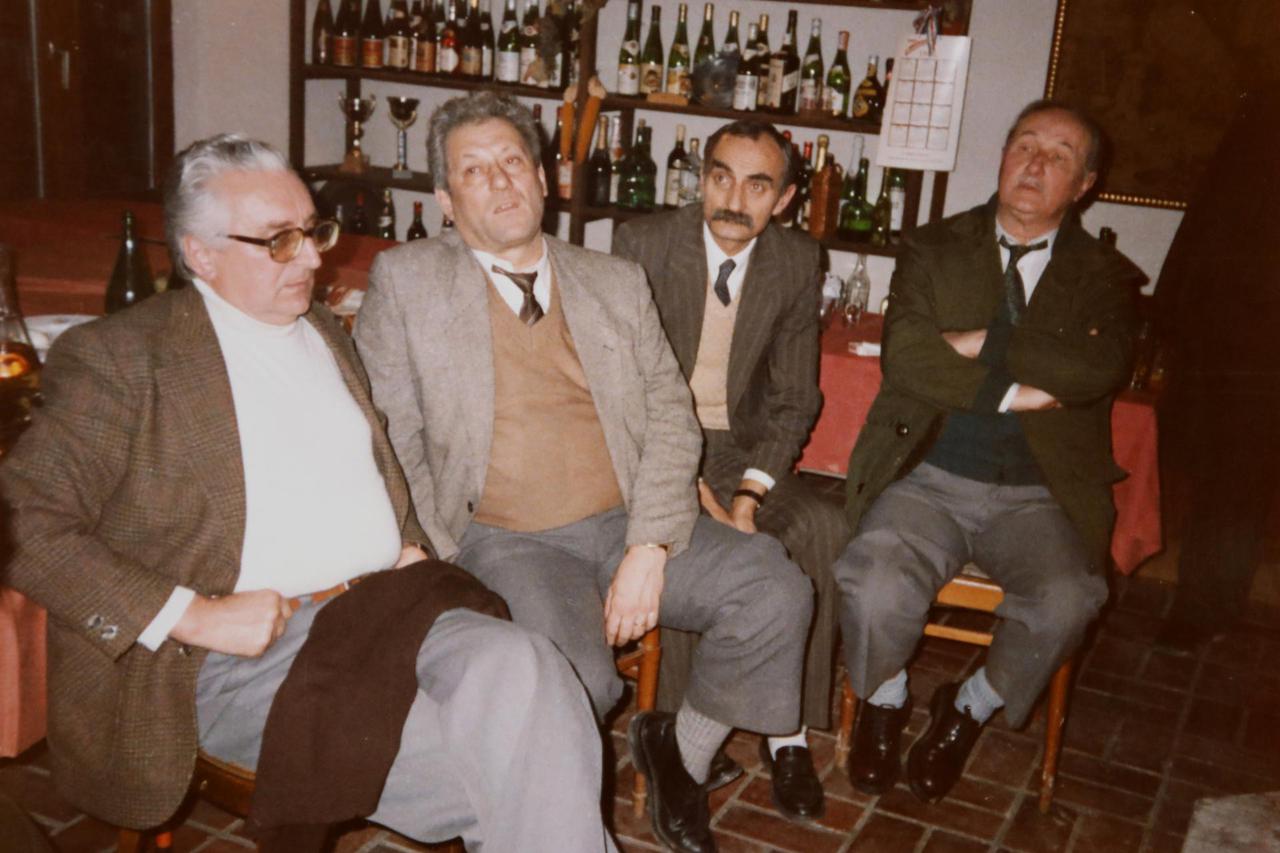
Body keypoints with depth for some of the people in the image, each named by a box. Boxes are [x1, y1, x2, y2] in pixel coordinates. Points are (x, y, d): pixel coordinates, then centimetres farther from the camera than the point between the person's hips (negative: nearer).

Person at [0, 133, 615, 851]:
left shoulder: (328, 334, 20)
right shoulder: (121, 355, -1)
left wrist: (411, 548, 10)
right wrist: (189, 615, -15)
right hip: (248, 655, -6)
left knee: (522, 667, -27)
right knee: (494, 774, -26)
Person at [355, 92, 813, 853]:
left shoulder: (619, 283, 12)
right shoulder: (405, 281, 5)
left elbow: (671, 417, 4)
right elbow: (392, 433, 2)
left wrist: (649, 549, -10)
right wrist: (444, 558, -7)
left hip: (630, 524, 4)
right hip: (506, 539, -3)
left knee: (778, 592, -18)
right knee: (575, 681, -31)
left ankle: (685, 748, 9)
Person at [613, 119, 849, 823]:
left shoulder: (797, 263, 1)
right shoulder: (641, 244, -7)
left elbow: (794, 400, 3)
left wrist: (752, 489, -14)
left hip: (739, 449, 3)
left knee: (823, 530, -24)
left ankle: (787, 730, -11)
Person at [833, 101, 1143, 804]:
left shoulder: (1104, 276, 9)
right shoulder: (934, 250, 9)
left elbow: (1097, 367, -13)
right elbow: (904, 357, -8)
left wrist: (982, 343, -11)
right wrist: (1016, 391, -10)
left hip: (1039, 494, 1)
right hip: (930, 477, 0)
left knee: (1068, 598, -28)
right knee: (874, 583, -28)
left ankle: (969, 710, 4)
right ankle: (883, 703, 7)